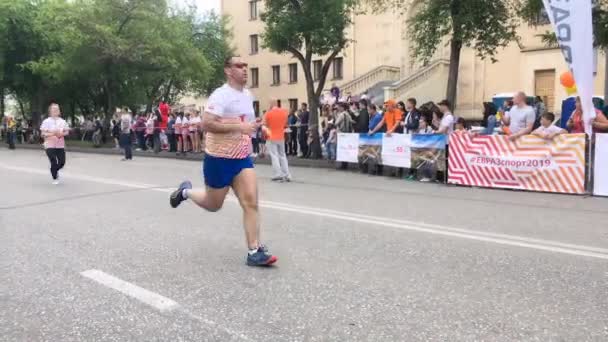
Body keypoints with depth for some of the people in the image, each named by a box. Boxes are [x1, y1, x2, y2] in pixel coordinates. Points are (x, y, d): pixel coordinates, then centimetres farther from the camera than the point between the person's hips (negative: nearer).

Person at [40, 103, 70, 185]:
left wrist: (62, 134, -12)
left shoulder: (62, 121, 7)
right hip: (50, 145, -3)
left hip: (60, 145, 3)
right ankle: (55, 178, 13)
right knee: (54, 163, -6)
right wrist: (52, 134, -20)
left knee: (62, 162, 1)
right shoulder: (47, 121, -3)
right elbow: (43, 133, -6)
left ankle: (55, 171, 34)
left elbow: (67, 131, 9)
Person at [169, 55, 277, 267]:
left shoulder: (248, 95, 10)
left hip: (242, 158, 6)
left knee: (251, 202, -8)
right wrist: (240, 127, -28)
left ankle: (254, 252, -4)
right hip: (219, 159, -6)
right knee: (213, 205, 12)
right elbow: (206, 124, -27)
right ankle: (186, 191, 42)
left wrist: (253, 127, 10)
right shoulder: (221, 95, -16)